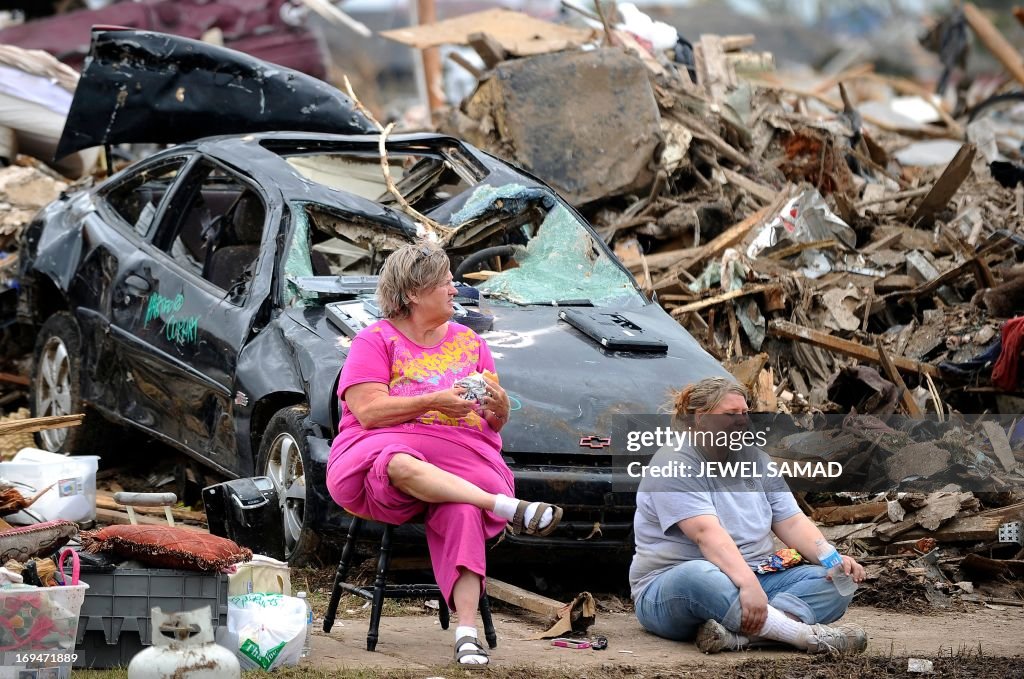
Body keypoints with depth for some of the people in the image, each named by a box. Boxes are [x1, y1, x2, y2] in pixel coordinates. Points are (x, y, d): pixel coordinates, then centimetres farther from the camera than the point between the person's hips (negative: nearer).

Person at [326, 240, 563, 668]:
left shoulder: (470, 343, 20)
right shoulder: (376, 341, 6)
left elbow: (495, 425, 21)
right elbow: (368, 410, -9)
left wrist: (499, 405, -4)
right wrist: (434, 402, -17)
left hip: (460, 465, 3)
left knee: (464, 511, -34)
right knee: (402, 466, -42)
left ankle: (466, 632, -42)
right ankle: (510, 509, -43)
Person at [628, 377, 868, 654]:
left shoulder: (755, 460, 14)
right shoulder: (675, 465, -11)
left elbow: (792, 523, 8)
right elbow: (707, 533, -24)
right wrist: (748, 584, -38)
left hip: (755, 581, 7)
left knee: (837, 583, -15)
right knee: (697, 576, -41)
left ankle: (737, 635, -39)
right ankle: (809, 635, -46)